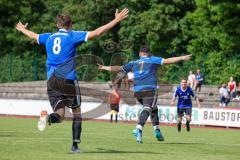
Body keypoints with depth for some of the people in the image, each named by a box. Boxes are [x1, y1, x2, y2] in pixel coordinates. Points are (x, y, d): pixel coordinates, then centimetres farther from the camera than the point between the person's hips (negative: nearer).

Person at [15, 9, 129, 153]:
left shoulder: (49, 37, 14)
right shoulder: (73, 36, -1)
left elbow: (33, 35, 34)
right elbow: (97, 33, -8)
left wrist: (22, 29, 57)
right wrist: (117, 20, -5)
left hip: (52, 80, 4)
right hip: (68, 80, -4)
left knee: (60, 115, 1)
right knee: (77, 112, 11)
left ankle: (48, 118, -33)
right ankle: (75, 145, 5)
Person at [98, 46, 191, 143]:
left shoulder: (134, 63, 19)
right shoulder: (153, 60, 9)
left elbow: (120, 68, 24)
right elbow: (167, 61, -2)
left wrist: (104, 68, 36)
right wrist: (182, 58, -3)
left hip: (137, 91, 5)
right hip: (150, 89, -5)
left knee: (153, 109, 21)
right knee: (147, 109, -15)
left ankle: (157, 130, 15)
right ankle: (138, 129, -36)